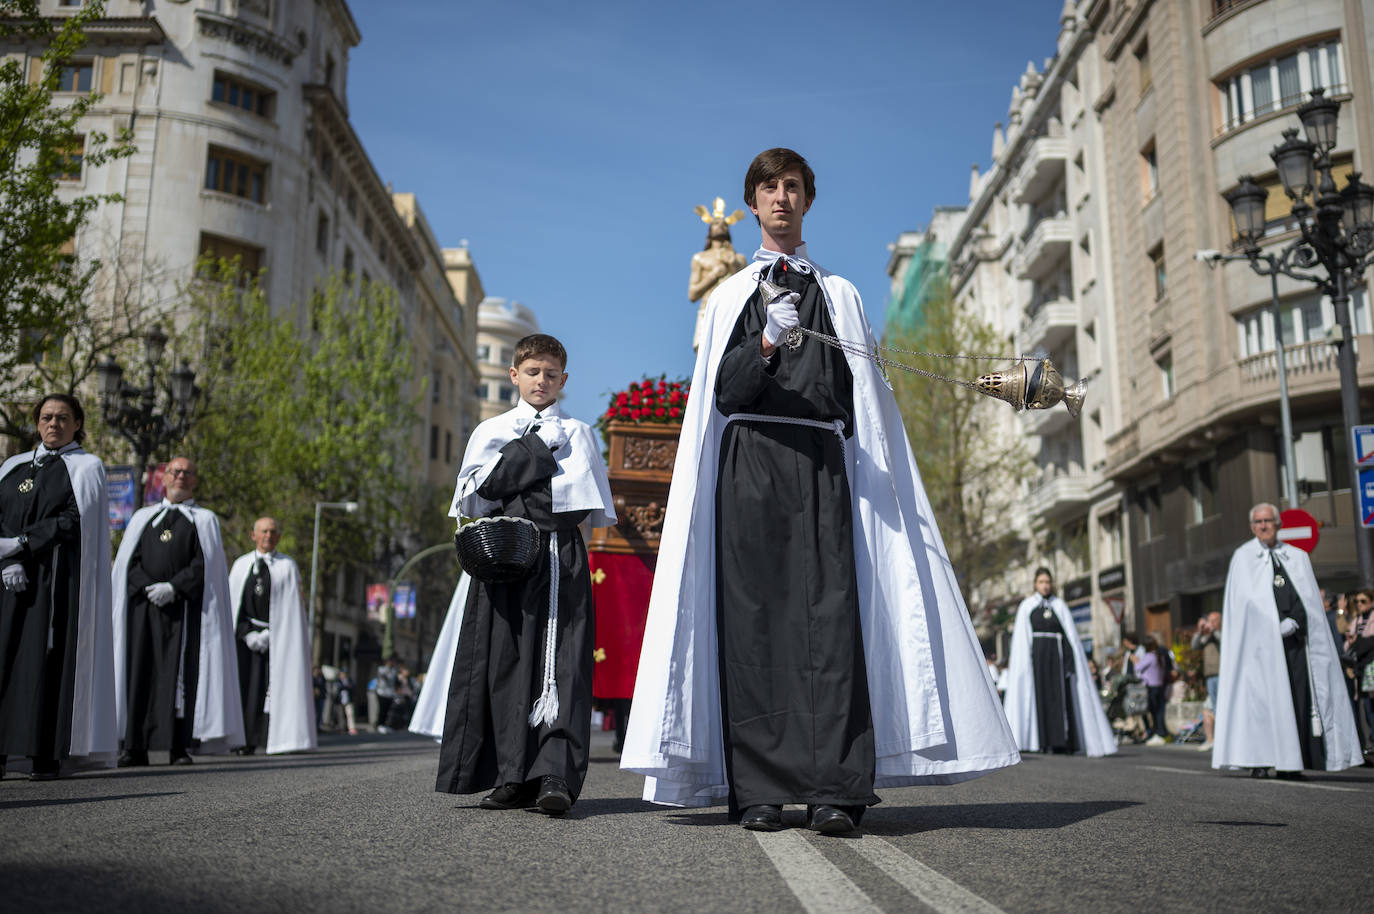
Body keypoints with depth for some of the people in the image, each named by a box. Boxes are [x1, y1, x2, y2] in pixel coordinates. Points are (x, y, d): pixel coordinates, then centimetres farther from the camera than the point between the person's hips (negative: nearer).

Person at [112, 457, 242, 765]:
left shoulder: (204, 520, 13)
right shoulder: (142, 517, 20)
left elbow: (204, 564, 0)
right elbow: (128, 561, 9)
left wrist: (172, 588, -12)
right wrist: (150, 588, -8)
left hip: (184, 607, -2)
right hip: (143, 605, 2)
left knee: (181, 674, -7)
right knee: (138, 672, -3)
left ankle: (178, 748, -6)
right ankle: (135, 748, -1)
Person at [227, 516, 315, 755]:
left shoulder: (288, 566, 5)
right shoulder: (241, 565, 12)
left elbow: (291, 608, -1)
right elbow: (233, 603, 6)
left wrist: (269, 634, -11)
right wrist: (247, 634, -8)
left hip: (277, 635, -2)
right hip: (247, 635, 2)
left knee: (277, 684, -9)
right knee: (246, 686, -5)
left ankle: (276, 739, -8)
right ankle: (247, 742, -2)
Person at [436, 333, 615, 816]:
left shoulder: (578, 433, 14)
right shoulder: (491, 432, 18)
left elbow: (593, 504, 3)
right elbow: (472, 498, 8)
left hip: (560, 555, -1)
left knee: (560, 664, -12)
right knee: (505, 662, -2)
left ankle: (556, 776, -17)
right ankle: (513, 778, 4)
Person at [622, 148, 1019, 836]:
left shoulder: (840, 294, 22)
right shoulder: (730, 296, 19)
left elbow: (862, 396, 15)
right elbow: (723, 391, 3)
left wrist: (869, 473, 2)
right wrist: (766, 343, -16)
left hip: (822, 463, 1)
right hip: (750, 458, 0)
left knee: (830, 615, -12)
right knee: (751, 617, -8)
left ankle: (832, 791, -15)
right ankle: (757, 791, -7)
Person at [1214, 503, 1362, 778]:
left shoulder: (1297, 557, 15)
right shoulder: (1243, 558, 7)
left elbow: (1309, 600, 9)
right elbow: (1241, 602, 0)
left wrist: (1292, 623, -9)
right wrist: (1273, 626, -10)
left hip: (1294, 639, 3)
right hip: (1260, 639, -3)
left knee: (1297, 693, -3)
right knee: (1261, 693, -9)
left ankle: (1290, 763, 0)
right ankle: (1259, 760, -9)